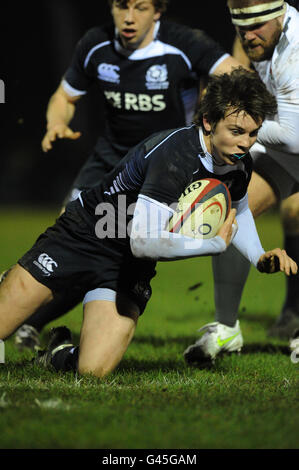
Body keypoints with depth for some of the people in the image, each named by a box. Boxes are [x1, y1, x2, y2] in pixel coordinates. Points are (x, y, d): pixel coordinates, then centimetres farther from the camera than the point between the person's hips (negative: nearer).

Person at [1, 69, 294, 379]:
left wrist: (259, 257, 3)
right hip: (83, 237, -6)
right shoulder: (174, 156, -31)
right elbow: (145, 241, -40)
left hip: (129, 270, 6)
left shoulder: (239, 164, -5)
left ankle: (59, 354, 19)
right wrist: (217, 244, -29)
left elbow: (237, 210, 21)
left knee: (94, 370, -15)